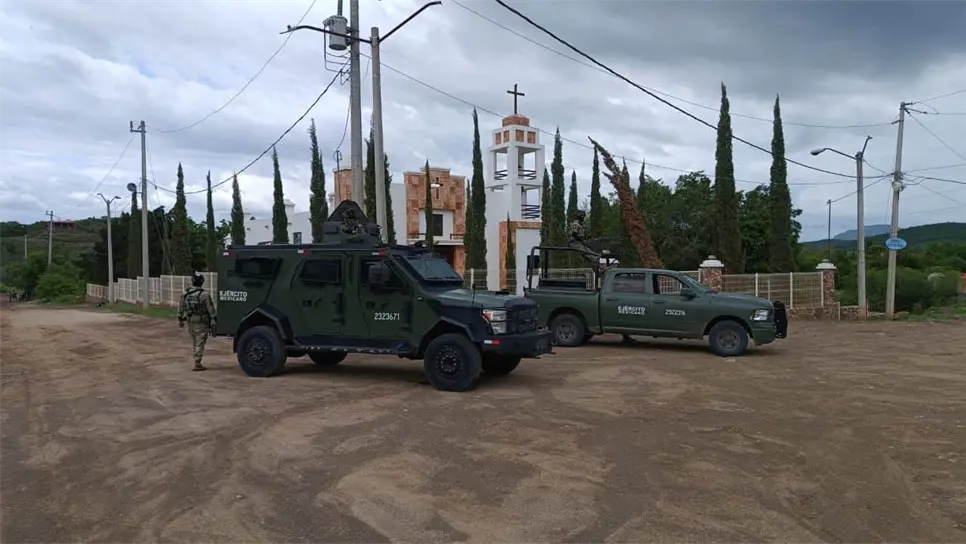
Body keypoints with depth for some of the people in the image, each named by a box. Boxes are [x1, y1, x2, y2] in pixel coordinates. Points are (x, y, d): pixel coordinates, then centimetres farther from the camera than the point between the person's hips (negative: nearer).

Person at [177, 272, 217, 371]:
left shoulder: (186, 293, 3)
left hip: (190, 321, 6)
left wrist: (180, 320, 24)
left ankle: (197, 361, 24)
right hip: (201, 322, -6)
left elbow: (181, 307, 13)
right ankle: (197, 364, -2)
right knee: (200, 343, -1)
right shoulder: (204, 294, -15)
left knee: (194, 342, 18)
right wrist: (214, 321, -8)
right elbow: (211, 309, -14)